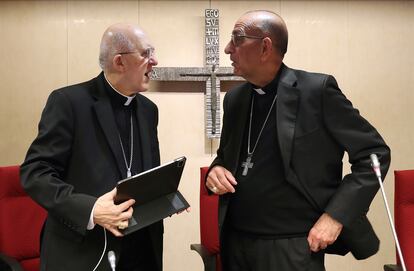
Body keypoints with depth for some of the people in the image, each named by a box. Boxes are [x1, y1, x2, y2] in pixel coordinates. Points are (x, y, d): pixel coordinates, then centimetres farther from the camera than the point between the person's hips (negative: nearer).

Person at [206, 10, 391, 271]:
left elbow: (374, 153, -8)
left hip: (292, 246, -5)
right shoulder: (235, 98, 6)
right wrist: (217, 170, -3)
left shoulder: (317, 90, -11)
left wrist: (336, 215, -14)